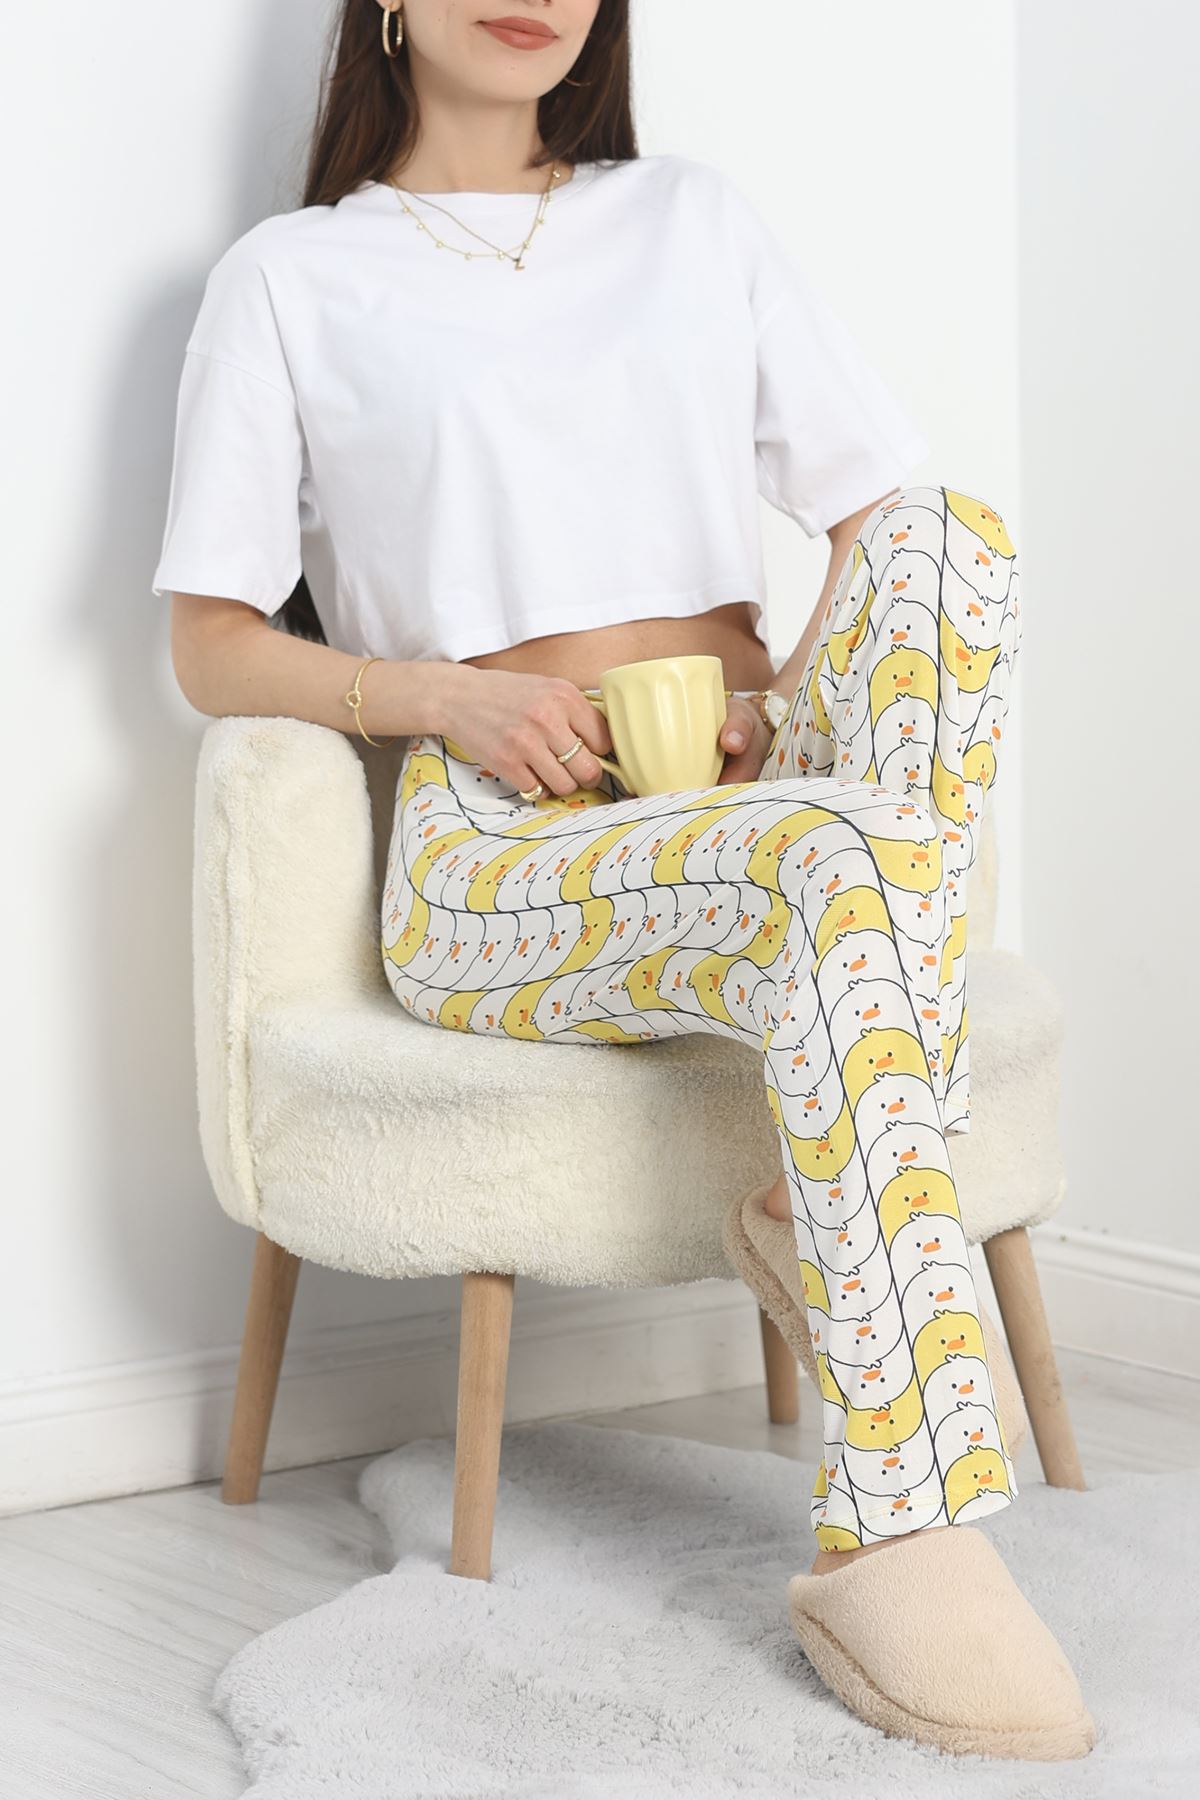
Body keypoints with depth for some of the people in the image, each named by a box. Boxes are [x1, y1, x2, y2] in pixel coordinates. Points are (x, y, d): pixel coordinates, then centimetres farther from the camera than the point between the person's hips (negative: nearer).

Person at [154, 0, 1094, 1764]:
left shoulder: (693, 216, 22)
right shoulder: (293, 277, 13)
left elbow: (880, 509, 17)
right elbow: (213, 644, 9)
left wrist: (830, 675, -5)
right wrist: (447, 693, -9)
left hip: (755, 787, 4)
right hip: (503, 848, -3)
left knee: (949, 533, -27)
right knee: (846, 858, -36)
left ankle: (830, 1191, -34)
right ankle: (910, 1539, -38)